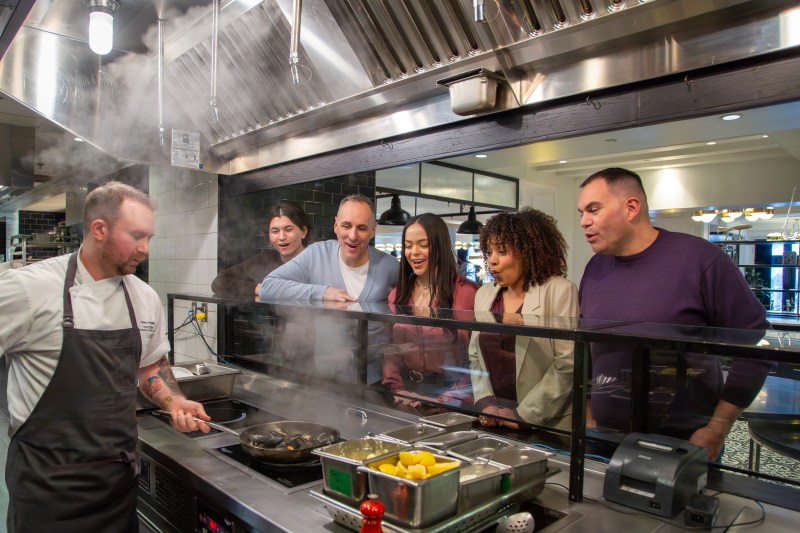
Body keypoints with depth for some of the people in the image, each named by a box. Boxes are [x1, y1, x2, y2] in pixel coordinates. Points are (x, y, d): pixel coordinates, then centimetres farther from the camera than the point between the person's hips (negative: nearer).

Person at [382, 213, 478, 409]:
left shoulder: (467, 292, -6)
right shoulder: (397, 295, 11)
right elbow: (390, 351, 11)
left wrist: (449, 400, -14)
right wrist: (397, 391, -3)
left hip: (451, 393, -4)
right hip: (408, 391, 4)